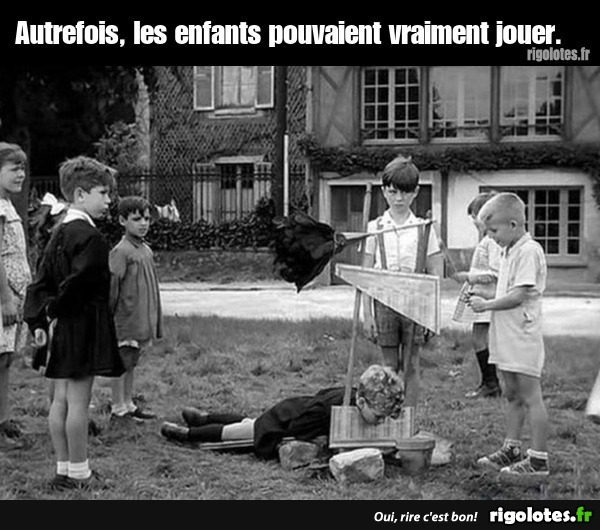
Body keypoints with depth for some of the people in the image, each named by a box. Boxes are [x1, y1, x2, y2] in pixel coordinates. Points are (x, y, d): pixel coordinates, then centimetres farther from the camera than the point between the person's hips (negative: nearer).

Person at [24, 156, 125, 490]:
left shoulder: (60, 234, 13)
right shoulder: (89, 236, -16)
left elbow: (41, 282, 12)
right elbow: (78, 284, -23)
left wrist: (38, 320, 9)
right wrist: (56, 311, -8)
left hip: (63, 328, 9)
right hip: (85, 326, -9)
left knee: (61, 400, 11)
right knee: (78, 401, -2)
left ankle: (64, 469, 20)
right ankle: (79, 473, 6)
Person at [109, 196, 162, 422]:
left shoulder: (146, 250, 11)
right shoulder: (121, 251, -14)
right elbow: (111, 287, -15)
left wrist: (155, 323, 18)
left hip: (141, 321, 8)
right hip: (125, 319, -8)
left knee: (131, 364, 15)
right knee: (122, 364, 1)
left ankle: (128, 405, 23)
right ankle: (118, 408, 9)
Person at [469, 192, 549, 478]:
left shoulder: (529, 251, -15)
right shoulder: (510, 252, 15)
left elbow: (519, 295, -20)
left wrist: (487, 304, -12)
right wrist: (485, 301, 6)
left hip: (523, 338, -9)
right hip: (507, 337, 9)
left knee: (530, 397, -4)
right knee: (513, 396, 16)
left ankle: (538, 460, 1)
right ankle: (511, 449, 25)